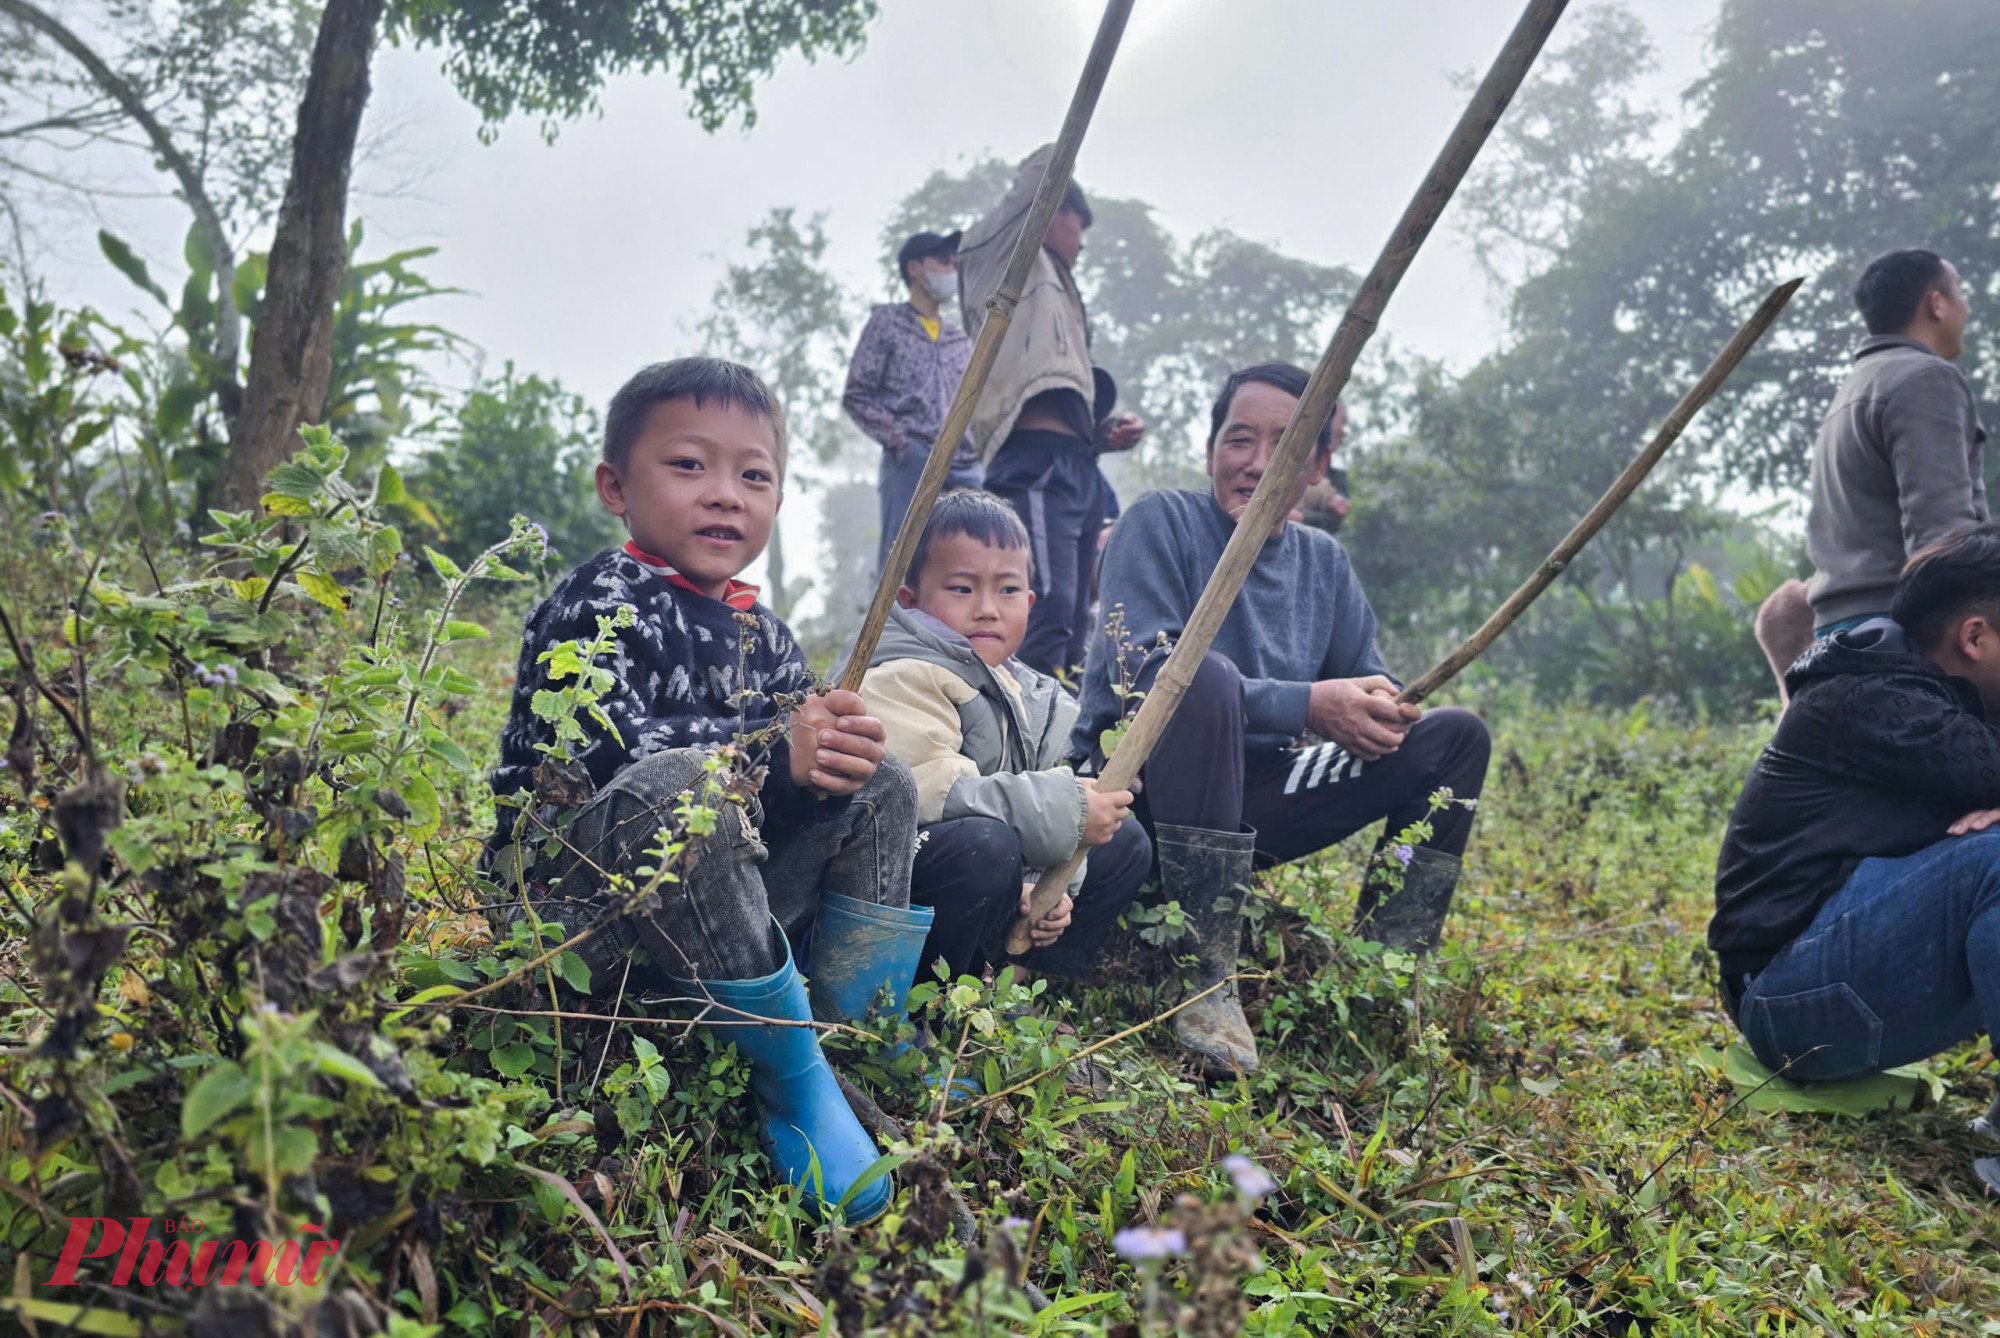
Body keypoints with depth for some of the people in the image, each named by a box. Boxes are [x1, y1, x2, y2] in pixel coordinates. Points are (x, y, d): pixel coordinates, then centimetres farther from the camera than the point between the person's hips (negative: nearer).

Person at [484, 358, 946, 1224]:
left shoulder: (760, 634, 14)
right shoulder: (603, 603, -10)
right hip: (574, 909, -8)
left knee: (881, 789, 6)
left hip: (719, 898, 8)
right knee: (681, 785, -38)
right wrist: (773, 751, -30)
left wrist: (839, 753, -16)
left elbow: (799, 763, 9)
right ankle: (792, 1081, -23)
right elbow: (614, 753, -25)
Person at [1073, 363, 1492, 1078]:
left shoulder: (1325, 562, 11)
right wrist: (1308, 705, -25)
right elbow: (1144, 674, -21)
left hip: (1250, 806, 6)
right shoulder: (1162, 522, -7)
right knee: (1210, 675, -36)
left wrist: (1385, 714, -16)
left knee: (1455, 735, -1)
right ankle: (1209, 986, -34)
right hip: (1138, 793, -6)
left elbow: (1370, 690, 10)